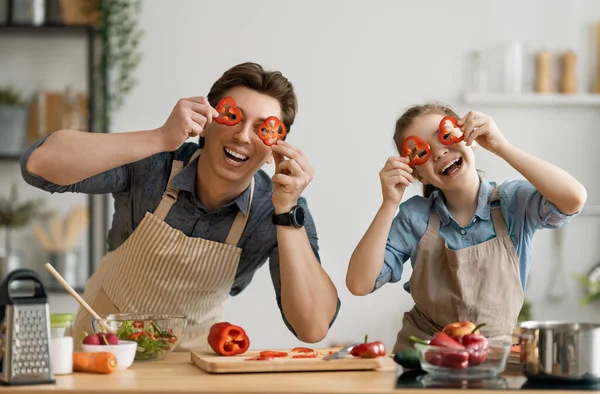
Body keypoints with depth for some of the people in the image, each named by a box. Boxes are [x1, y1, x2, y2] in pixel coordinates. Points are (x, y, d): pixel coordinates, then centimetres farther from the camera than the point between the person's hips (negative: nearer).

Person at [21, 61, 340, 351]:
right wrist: (161, 139, -34)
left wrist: (287, 210, -30)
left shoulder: (280, 210, -14)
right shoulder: (151, 166, -17)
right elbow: (38, 163, -30)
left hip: (190, 355, 0)